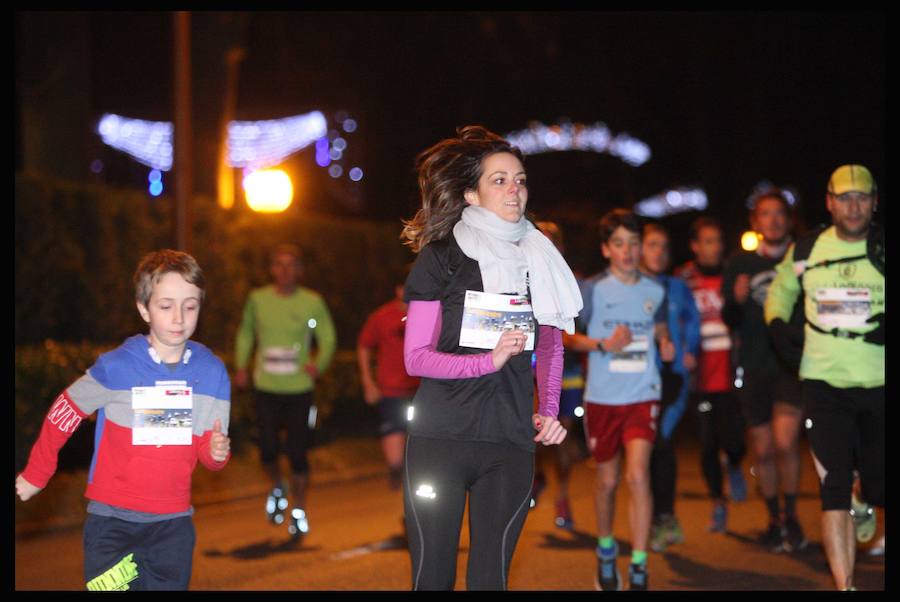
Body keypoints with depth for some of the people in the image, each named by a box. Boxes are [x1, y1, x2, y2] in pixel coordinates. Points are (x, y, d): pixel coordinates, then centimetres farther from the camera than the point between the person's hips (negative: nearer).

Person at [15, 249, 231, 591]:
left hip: (173, 524, 3)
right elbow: (63, 415, 2)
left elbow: (209, 452, 7)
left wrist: (217, 453, -16)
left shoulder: (212, 374, -1)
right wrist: (36, 474, 9)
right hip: (111, 521, -2)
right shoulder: (116, 367, -10)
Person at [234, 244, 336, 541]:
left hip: (299, 388, -1)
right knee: (268, 449, -3)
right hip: (266, 388, 1)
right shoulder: (257, 299, 2)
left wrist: (319, 364, -17)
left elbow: (328, 340, 2)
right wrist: (241, 366, 6)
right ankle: (277, 489, 30)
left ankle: (299, 511, 17)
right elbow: (245, 333, 17)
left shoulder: (313, 302, -3)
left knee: (298, 453, -1)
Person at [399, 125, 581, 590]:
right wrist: (489, 360, -18)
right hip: (439, 441, -3)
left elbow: (551, 345, 22)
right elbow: (415, 357, -4)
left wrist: (549, 409, 6)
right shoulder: (441, 258, 0)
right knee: (433, 575, -1)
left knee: (490, 577, 1)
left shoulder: (539, 261, 12)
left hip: (510, 446, 3)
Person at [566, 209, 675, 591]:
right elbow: (569, 336, 1)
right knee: (607, 480, 11)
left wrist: (666, 345, -3)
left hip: (643, 396, 0)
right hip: (602, 398, 0)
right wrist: (604, 345, -16)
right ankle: (605, 552, 36)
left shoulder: (654, 292, 3)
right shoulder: (592, 289, -4)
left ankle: (638, 569, -11)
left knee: (638, 474, -16)